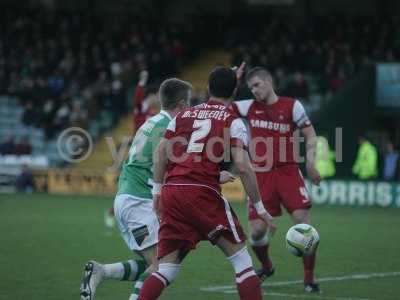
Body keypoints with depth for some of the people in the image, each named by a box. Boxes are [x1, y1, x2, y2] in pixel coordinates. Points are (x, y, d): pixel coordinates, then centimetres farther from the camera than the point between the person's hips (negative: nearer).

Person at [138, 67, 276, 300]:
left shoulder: (184, 115, 18)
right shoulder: (232, 122, 4)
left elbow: (161, 154, 10)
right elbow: (243, 167, -5)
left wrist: (157, 191, 16)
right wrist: (260, 208, -1)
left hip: (172, 191, 5)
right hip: (202, 192, -5)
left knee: (167, 269, 9)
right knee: (241, 259, 6)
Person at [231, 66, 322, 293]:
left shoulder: (292, 106, 0)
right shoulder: (250, 107, 8)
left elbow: (310, 133, 3)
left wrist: (310, 161, -9)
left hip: (288, 172, -2)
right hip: (261, 175, 2)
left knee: (303, 222, -13)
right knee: (257, 230, -4)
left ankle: (309, 278, 0)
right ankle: (266, 267, 27)